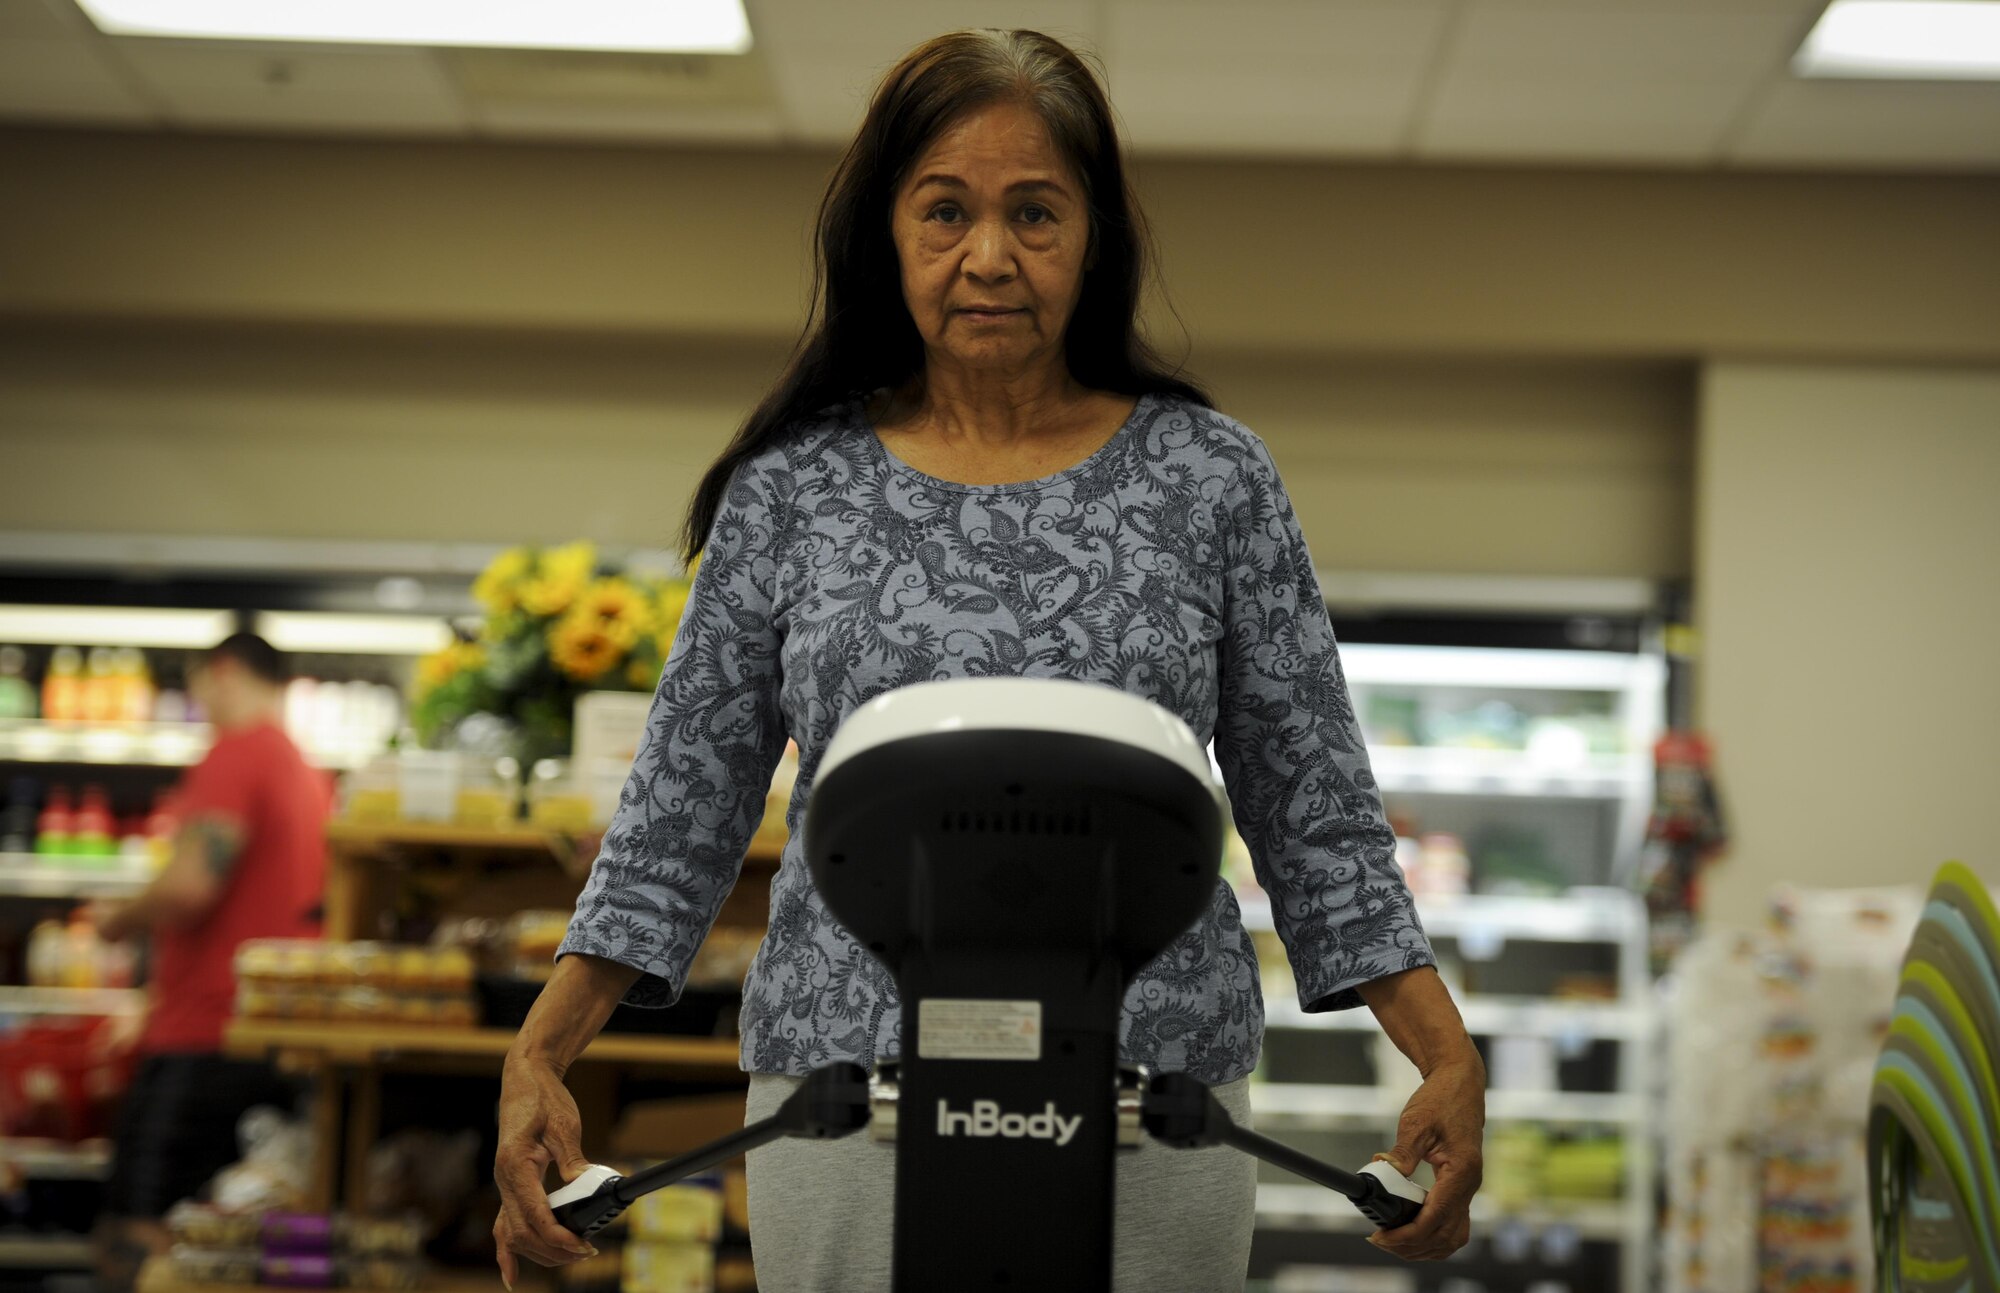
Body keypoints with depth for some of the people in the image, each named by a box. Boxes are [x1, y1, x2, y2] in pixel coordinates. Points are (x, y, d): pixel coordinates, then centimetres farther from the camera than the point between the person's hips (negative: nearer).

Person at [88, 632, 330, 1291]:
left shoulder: (236, 752, -8)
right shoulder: (315, 779, 19)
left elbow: (190, 885, -21)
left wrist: (120, 917, 0)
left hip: (205, 1045, -9)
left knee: (133, 1239, -10)